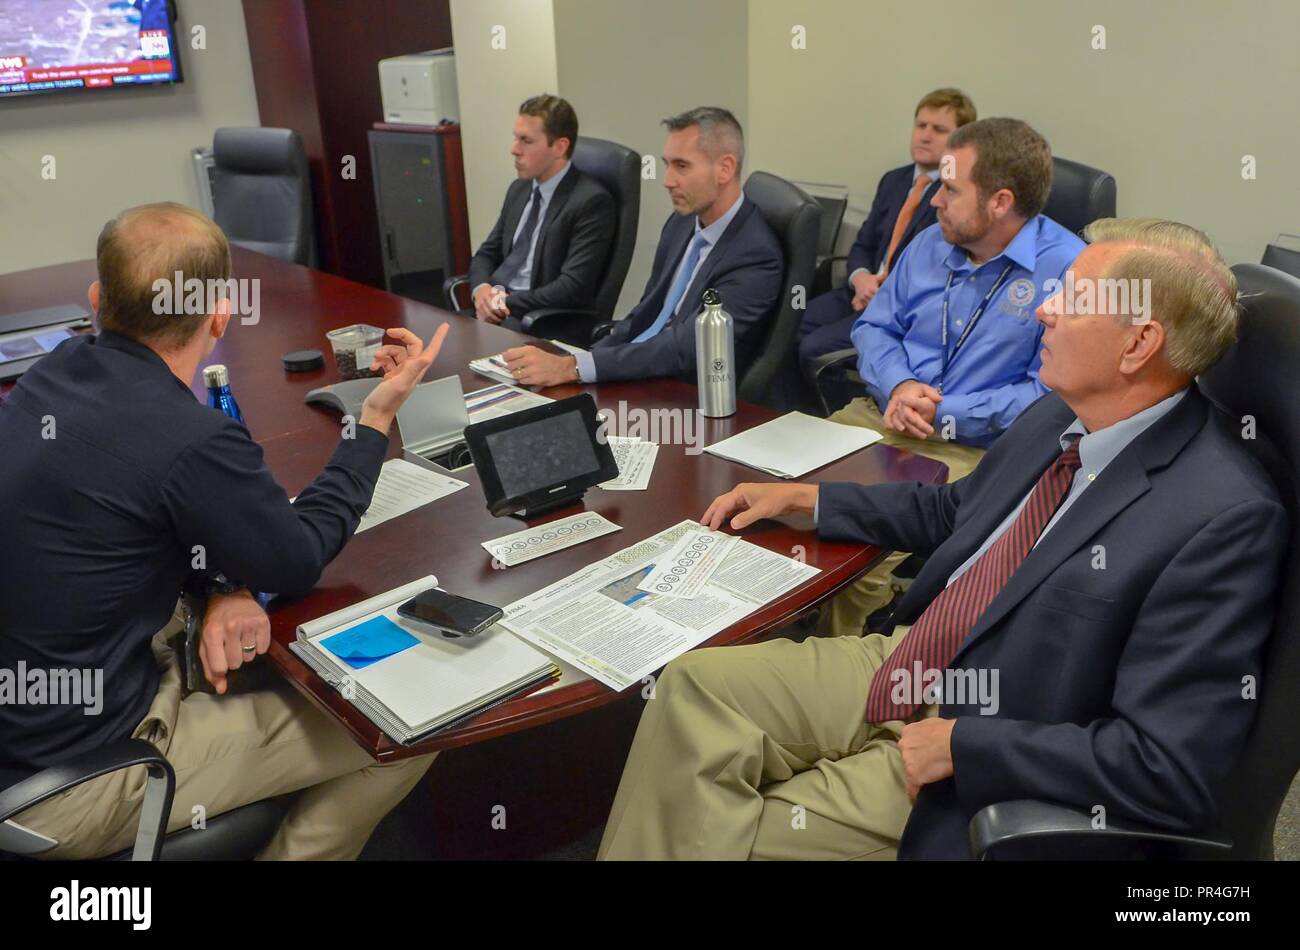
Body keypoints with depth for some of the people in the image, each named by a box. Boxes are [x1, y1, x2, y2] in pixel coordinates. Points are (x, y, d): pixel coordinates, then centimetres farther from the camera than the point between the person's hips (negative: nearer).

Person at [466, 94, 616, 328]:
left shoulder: (592, 201, -11)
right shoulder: (519, 189, 13)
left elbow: (574, 287, -19)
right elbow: (487, 254, 17)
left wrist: (508, 303, -16)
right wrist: (481, 289, -5)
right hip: (494, 305, 7)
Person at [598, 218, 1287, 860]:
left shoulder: (1225, 518, -24)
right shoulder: (1056, 418, 0)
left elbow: (1171, 772, -24)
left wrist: (964, 744, -21)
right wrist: (802, 498, 15)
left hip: (991, 761, -7)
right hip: (908, 661, 7)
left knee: (737, 834, -14)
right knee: (693, 685, -5)